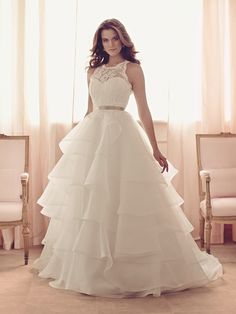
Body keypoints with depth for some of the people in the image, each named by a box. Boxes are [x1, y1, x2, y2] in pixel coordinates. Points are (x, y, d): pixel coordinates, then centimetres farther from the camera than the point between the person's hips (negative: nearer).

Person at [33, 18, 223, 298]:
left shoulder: (133, 69, 3)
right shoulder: (93, 70, 15)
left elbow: (144, 111, 0)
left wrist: (155, 150, -3)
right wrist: (79, 141, 18)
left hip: (121, 135, -4)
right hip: (93, 136, 5)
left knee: (122, 200, -5)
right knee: (87, 203, 5)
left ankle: (131, 268, 7)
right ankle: (89, 268, 18)